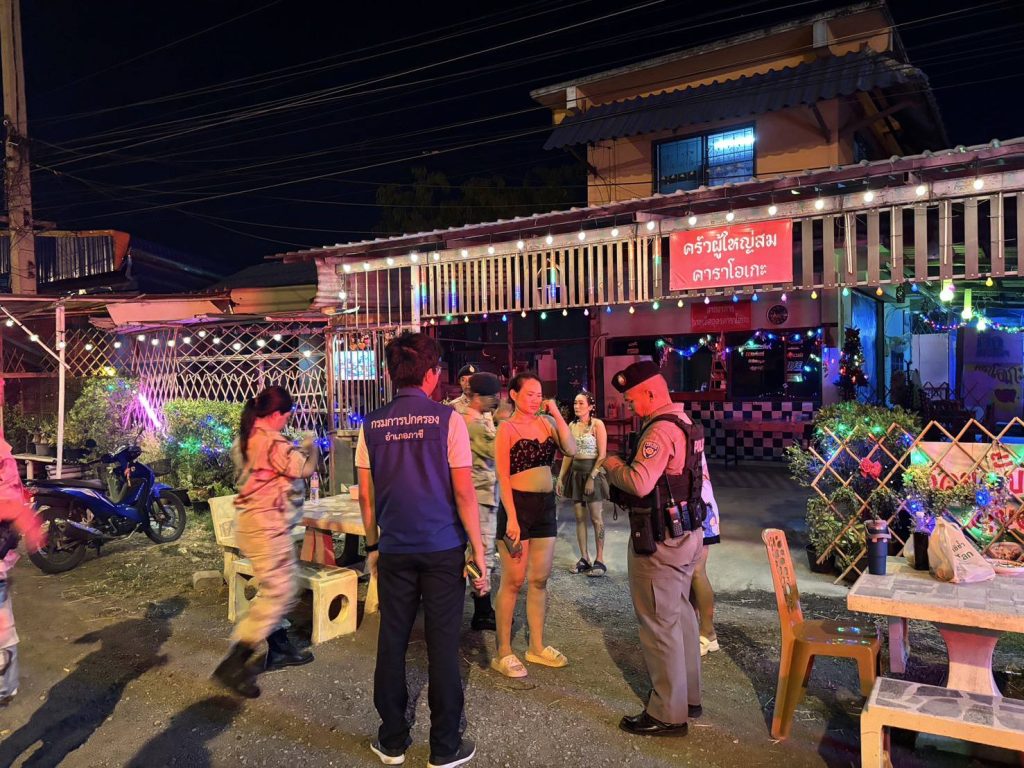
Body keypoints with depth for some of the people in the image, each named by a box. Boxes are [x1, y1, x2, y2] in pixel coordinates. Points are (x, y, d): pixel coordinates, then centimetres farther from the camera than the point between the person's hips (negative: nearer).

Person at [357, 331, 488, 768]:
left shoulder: (372, 426, 1)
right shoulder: (447, 420, -9)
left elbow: (366, 495, 4)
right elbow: (463, 493, -10)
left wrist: (372, 544, 15)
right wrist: (478, 550, -4)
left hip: (394, 551, 3)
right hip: (443, 550, -3)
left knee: (392, 642, 13)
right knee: (442, 645, 6)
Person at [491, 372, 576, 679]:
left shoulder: (546, 422, 8)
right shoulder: (507, 427, -7)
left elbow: (571, 449, -6)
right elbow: (503, 476, -12)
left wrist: (556, 413, -6)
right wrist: (511, 518, -18)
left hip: (546, 504, 6)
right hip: (518, 504, -6)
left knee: (540, 579, 13)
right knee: (513, 580, 0)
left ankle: (537, 646, 27)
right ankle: (503, 652, 13)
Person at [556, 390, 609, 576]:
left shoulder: (597, 424, -8)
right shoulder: (572, 425, 9)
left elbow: (602, 455, -12)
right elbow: (568, 454, 12)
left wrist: (592, 477, -19)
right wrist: (561, 477, 8)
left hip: (592, 472, -6)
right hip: (575, 473, 6)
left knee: (596, 518, -1)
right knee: (580, 518, 8)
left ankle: (599, 560, 6)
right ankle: (584, 558, 16)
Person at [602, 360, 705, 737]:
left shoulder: (660, 430, -21)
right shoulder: (683, 422, 11)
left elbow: (639, 483, -31)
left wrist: (613, 466, -12)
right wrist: (626, 467, 7)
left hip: (660, 540, -10)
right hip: (685, 534, 10)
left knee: (659, 624, 0)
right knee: (680, 615, 20)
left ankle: (668, 713, 11)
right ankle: (688, 696, 33)